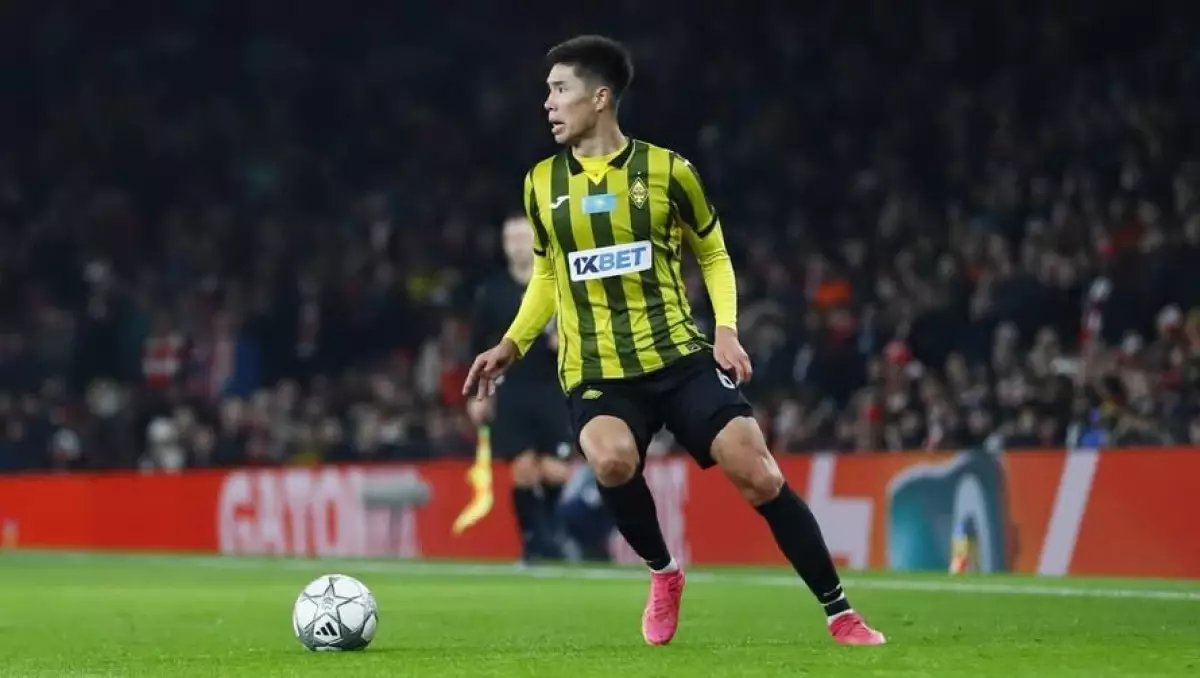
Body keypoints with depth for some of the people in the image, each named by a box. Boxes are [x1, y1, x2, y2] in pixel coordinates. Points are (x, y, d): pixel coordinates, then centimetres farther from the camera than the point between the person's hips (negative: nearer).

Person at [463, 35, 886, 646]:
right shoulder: (542, 183, 8)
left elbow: (714, 256, 11)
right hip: (595, 372, 1)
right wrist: (513, 345, 9)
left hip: (680, 356, -1)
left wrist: (726, 328, -4)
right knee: (612, 459, -32)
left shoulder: (666, 170, 0)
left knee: (757, 473, -12)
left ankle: (839, 614, 2)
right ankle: (662, 573, -3)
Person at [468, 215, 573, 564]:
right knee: (524, 470, -6)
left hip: (554, 391, -1)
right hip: (510, 394, 1)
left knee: (556, 472, -7)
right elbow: (479, 346, 10)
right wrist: (479, 395, 7)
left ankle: (551, 534, 17)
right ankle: (531, 542, 5)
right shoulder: (492, 292, 5)